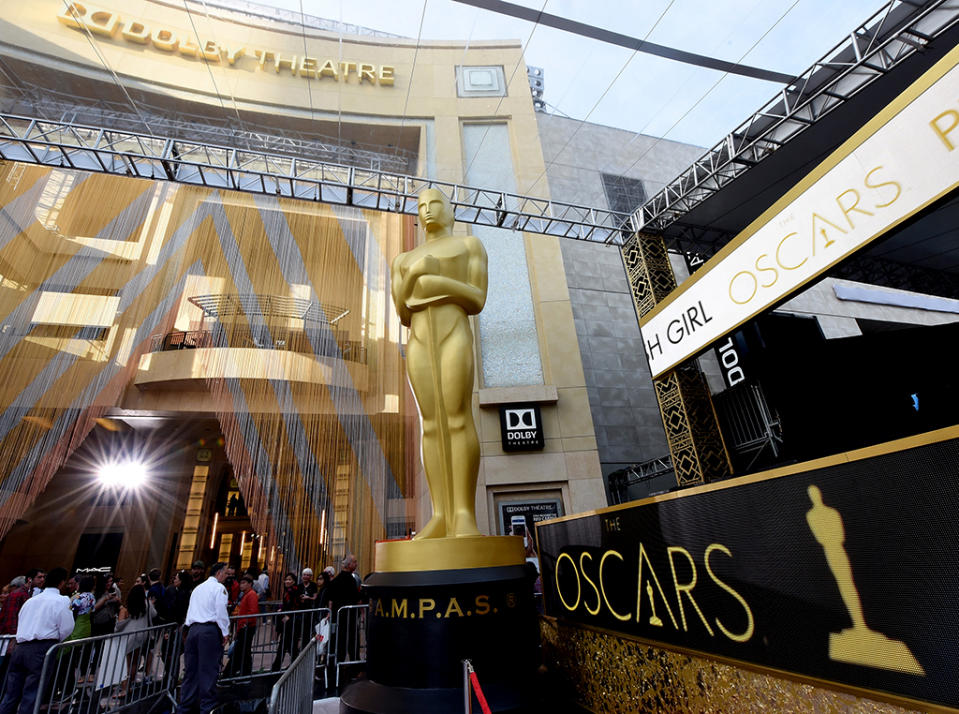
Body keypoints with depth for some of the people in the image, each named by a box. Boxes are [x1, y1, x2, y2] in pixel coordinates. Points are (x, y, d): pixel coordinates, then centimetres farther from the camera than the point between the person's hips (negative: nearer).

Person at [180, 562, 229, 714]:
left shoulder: (197, 588, 19)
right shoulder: (219, 588, -4)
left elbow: (190, 610, 20)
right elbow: (221, 612, -11)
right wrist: (225, 632, -4)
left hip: (193, 629, 7)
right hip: (210, 630, -7)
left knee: (191, 669, 14)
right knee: (209, 669, -2)